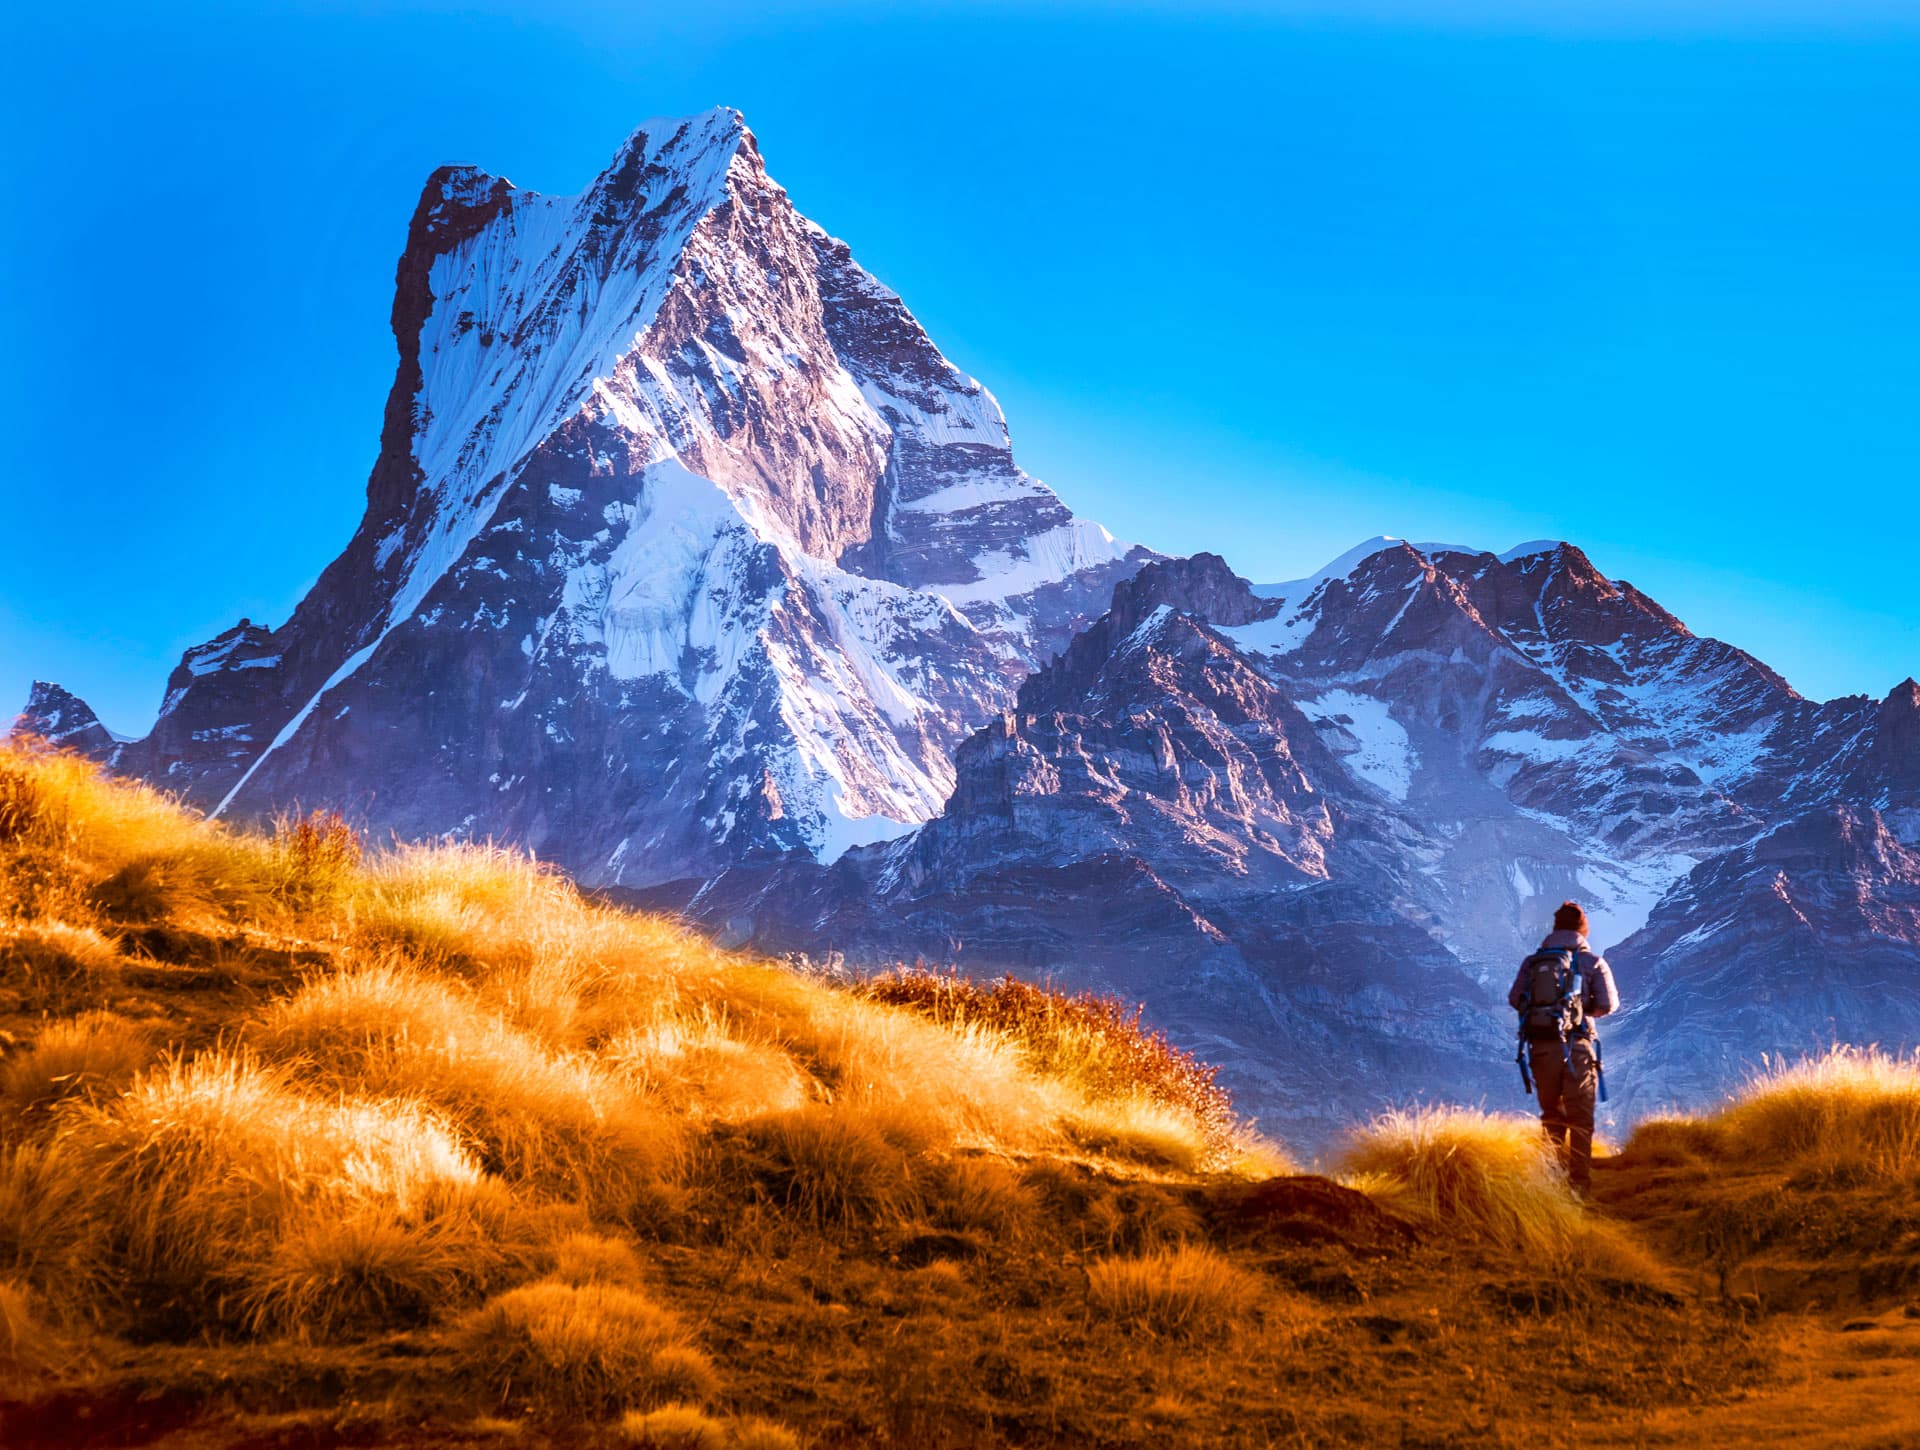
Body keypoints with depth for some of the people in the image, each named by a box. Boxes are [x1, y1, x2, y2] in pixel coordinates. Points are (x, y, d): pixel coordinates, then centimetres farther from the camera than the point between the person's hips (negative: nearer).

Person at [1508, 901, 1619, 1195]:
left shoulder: (1532, 962, 6)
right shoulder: (1592, 962, 0)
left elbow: (1515, 999, 1)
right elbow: (1609, 1003, -4)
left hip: (1541, 1046, 2)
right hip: (1576, 1046, -2)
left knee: (1551, 1116, 15)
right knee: (1580, 1119, 3)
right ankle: (1579, 1182, -3)